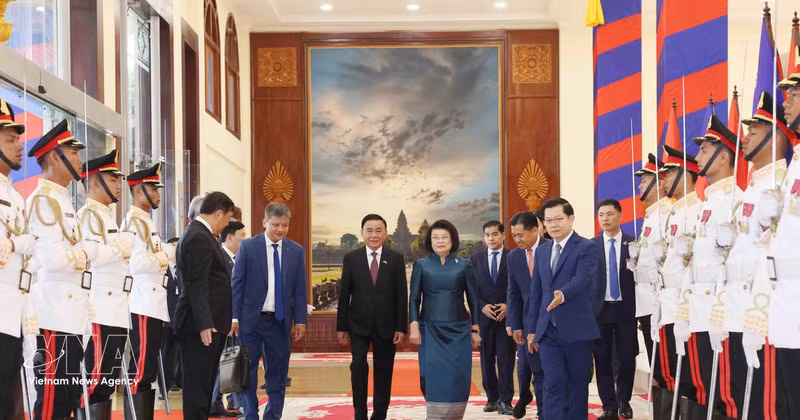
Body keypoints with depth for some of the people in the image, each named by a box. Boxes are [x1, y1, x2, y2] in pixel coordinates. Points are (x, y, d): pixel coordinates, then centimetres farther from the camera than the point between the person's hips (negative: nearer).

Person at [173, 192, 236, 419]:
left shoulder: (198, 234, 16)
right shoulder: (200, 238, -16)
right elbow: (197, 285, -22)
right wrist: (204, 324, -24)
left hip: (207, 322, 11)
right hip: (202, 324, -11)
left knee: (203, 381, 14)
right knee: (198, 382, -6)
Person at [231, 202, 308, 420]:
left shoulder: (296, 251, 5)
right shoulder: (248, 246, -2)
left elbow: (300, 289, 7)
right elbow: (237, 283, -2)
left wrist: (300, 320, 1)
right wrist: (234, 316, -8)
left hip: (280, 321, 2)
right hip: (251, 319, -2)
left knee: (278, 373, 6)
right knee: (247, 371, 2)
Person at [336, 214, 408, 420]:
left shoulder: (396, 258, 1)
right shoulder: (351, 258, 2)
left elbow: (402, 295, 0)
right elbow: (344, 294, 3)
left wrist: (401, 327, -5)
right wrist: (341, 327, 1)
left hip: (386, 325, 1)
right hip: (359, 325, 0)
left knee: (383, 372, 7)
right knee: (358, 364, -15)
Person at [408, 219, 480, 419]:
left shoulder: (464, 265, 4)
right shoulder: (421, 265, 3)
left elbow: (473, 299, 6)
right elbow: (414, 298, 3)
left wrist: (476, 329, 3)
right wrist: (414, 326, -7)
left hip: (458, 330, 0)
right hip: (431, 331, 0)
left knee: (458, 378, -1)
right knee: (434, 378, -6)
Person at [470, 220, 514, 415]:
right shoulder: (475, 258, 9)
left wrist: (508, 306, -10)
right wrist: (483, 306, -7)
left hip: (507, 315, -2)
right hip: (484, 315, 2)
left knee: (506, 359, -5)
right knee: (487, 359, 6)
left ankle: (505, 401, -4)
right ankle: (492, 398, 14)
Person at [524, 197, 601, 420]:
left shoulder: (587, 248, -4)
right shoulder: (542, 253, 14)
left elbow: (583, 278, -22)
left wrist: (563, 295, -41)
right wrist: (531, 329, 13)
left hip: (577, 329, -4)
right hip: (549, 331, 4)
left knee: (578, 386, 6)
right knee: (553, 387, -3)